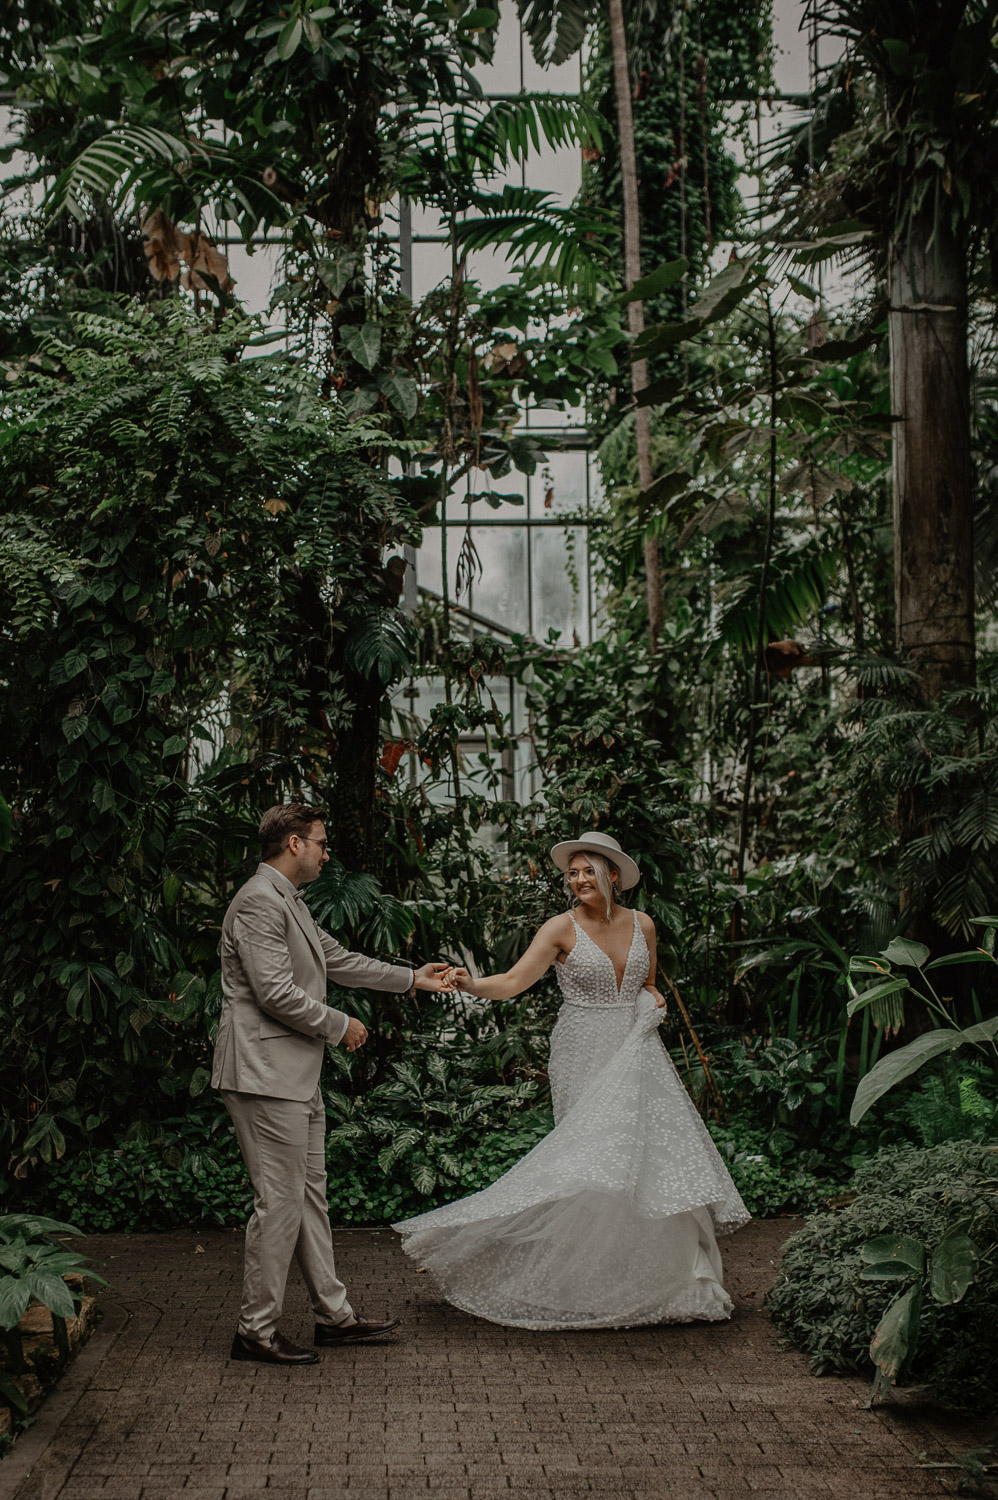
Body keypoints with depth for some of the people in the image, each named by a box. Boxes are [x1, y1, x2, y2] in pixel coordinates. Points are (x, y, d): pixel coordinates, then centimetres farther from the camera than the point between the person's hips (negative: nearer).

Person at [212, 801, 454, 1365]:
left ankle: (335, 1314, 23)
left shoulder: (290, 902, 17)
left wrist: (413, 978, 29)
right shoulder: (260, 902, -16)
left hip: (297, 1076, 11)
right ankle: (256, 1331, 4)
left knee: (310, 1194, 15)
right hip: (266, 1075, -11)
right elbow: (275, 992, -22)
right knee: (280, 1202, -5)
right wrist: (340, 1025, -10)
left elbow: (338, 960, 27)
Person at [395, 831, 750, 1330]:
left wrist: (654, 999, 2)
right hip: (584, 1055, -4)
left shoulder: (642, 925, 8)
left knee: (659, 1156, 0)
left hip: (636, 1052, 4)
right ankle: (589, 1284, 1)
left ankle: (672, 1280, 12)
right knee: (595, 1161, -10)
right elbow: (512, 982, -15)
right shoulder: (562, 928, -5)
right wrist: (471, 984, -32)